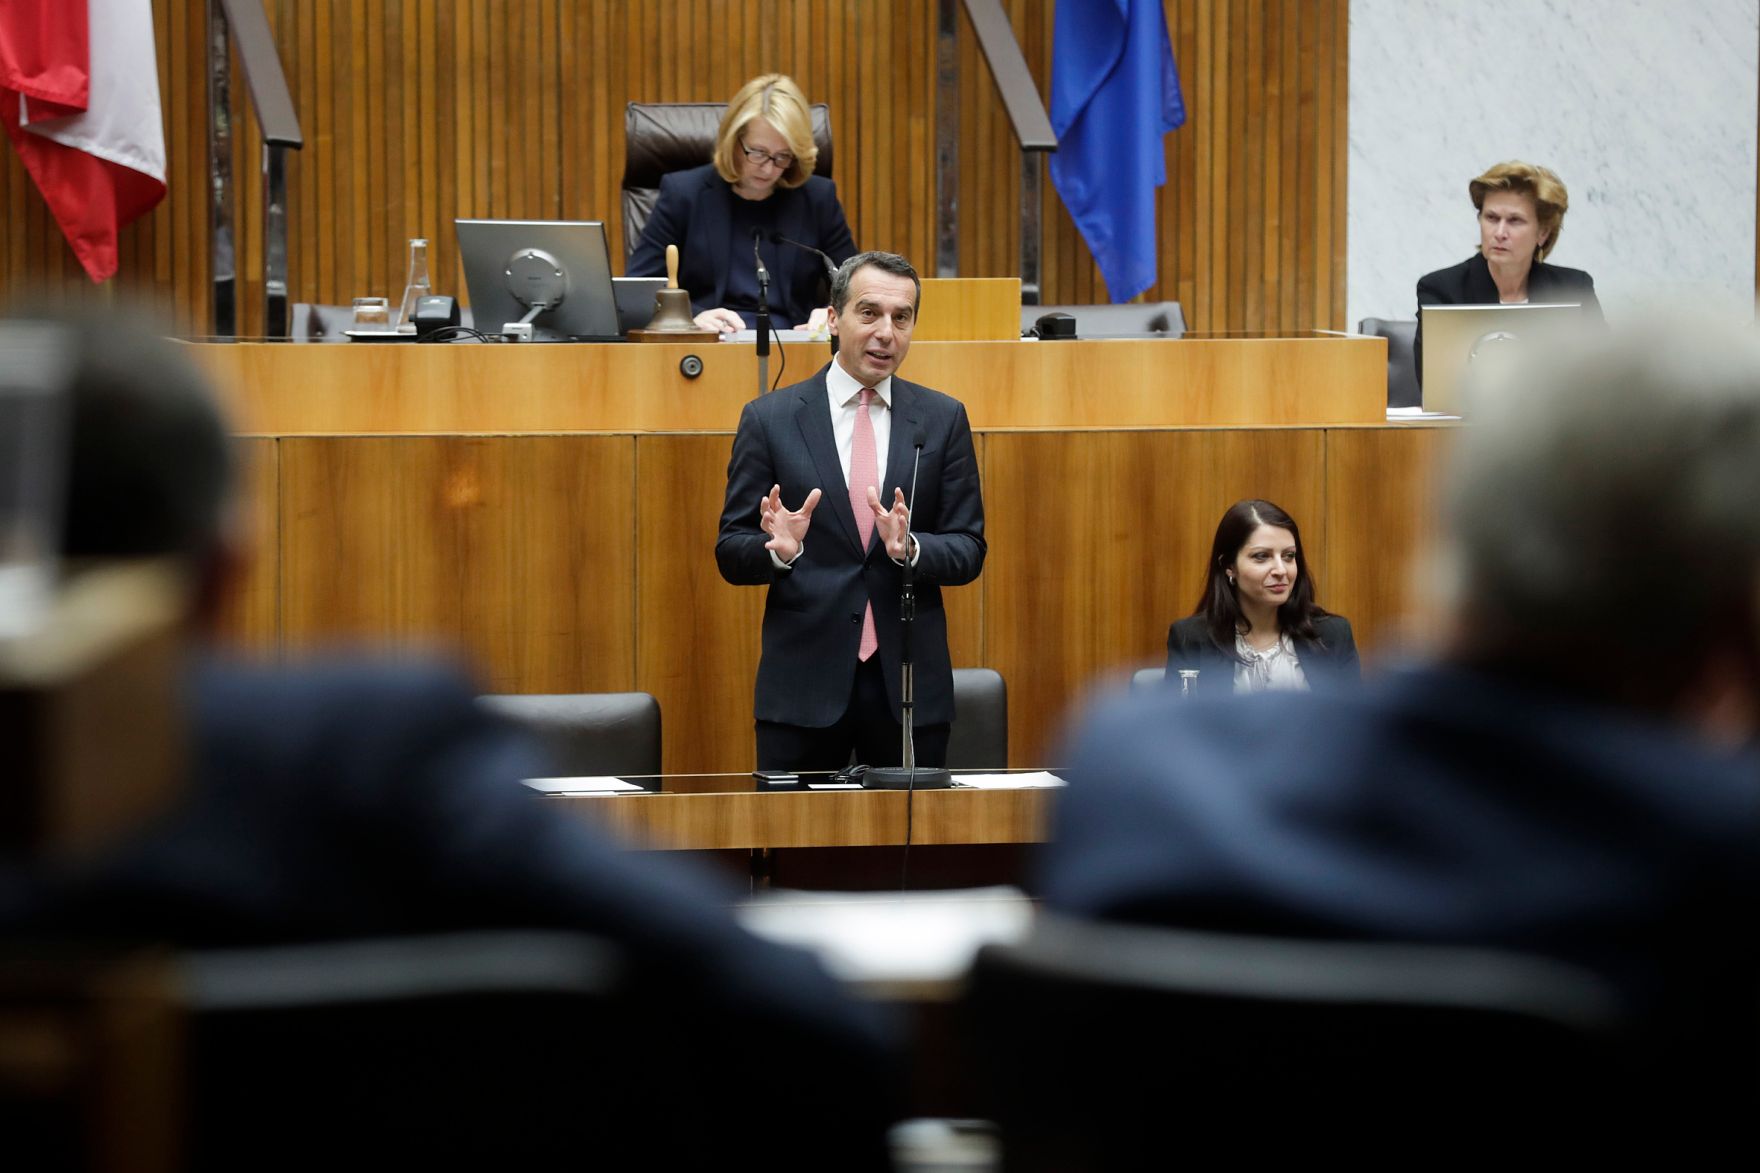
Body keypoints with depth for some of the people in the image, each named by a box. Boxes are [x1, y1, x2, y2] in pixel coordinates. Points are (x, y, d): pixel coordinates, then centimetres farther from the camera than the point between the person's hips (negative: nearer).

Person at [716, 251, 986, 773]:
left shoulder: (943, 419, 6)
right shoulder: (769, 419, 1)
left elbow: (969, 551, 4)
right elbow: (731, 554, 2)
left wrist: (910, 548, -17)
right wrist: (778, 549, -20)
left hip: (910, 683, 1)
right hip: (804, 680, -1)